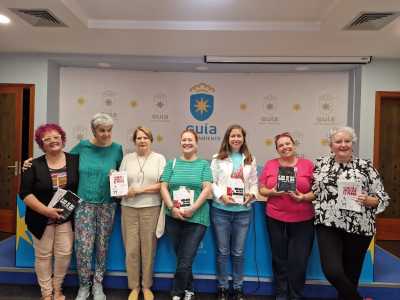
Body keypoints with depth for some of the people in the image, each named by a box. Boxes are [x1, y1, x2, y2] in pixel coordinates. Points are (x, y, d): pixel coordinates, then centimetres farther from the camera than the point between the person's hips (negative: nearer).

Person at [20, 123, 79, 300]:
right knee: (43, 256, 9)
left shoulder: (75, 160, -2)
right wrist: (46, 210, -19)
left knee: (64, 254, 6)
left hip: (66, 217, 1)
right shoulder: (34, 165, -6)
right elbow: (25, 193, -9)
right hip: (41, 219, -1)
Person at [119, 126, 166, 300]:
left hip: (151, 208, -1)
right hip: (129, 208, 2)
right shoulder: (127, 158, 11)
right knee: (131, 249, 4)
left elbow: (163, 185, -4)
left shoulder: (159, 158, 4)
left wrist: (140, 190, -12)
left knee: (148, 248, 6)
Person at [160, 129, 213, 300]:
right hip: (173, 219, 2)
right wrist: (172, 208, -13)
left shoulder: (203, 164, 3)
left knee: (184, 261, -2)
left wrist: (192, 209, -16)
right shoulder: (172, 163, 8)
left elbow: (207, 189, -6)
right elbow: (163, 188, 2)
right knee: (182, 259, 14)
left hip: (196, 219, -2)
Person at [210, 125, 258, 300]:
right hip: (221, 210, -1)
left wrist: (251, 194, -11)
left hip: (243, 211, 2)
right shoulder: (218, 159, 2)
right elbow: (211, 182, -1)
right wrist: (221, 195, -15)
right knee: (223, 251, 10)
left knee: (238, 252, 12)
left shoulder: (250, 160, 9)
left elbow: (254, 183, 8)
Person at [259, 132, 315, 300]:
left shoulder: (308, 165, 1)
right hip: (275, 219, 1)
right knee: (279, 259, 12)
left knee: (299, 261, 3)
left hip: (303, 220, -1)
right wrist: (272, 192, -14)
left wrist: (303, 197, -17)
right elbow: (262, 190, 6)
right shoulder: (270, 165, 4)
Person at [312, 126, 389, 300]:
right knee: (332, 271, -11)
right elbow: (313, 191, 16)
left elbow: (383, 198, 1)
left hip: (358, 228, 0)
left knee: (351, 273, 13)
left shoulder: (365, 166, -1)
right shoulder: (321, 164, 5)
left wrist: (368, 200, -18)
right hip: (328, 225, 1)